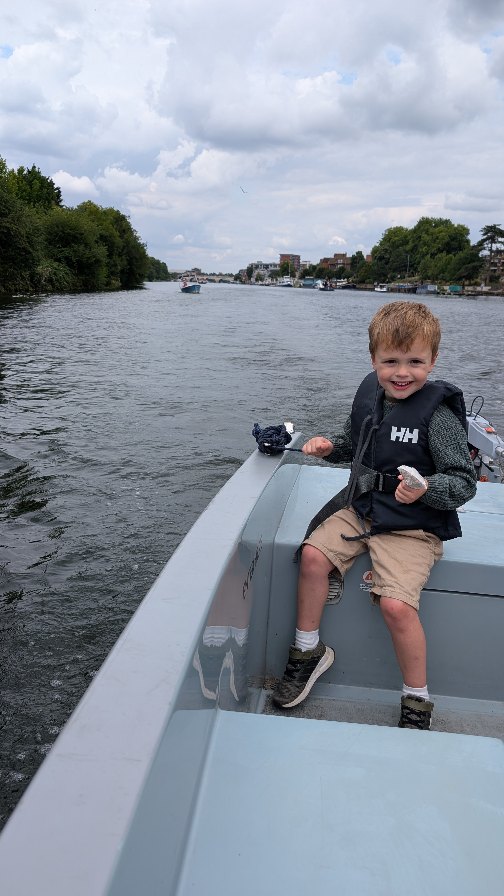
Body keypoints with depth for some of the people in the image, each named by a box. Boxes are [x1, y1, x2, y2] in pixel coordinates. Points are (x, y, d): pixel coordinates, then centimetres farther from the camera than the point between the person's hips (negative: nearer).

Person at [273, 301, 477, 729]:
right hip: (361, 507, 7)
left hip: (413, 525, -6)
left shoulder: (438, 415, -19)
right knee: (313, 554, -10)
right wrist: (330, 447, -1)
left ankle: (417, 702, 4)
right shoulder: (369, 393, 0)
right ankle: (309, 651, 12)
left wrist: (426, 489, -35)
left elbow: (465, 483, -16)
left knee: (396, 604, -20)